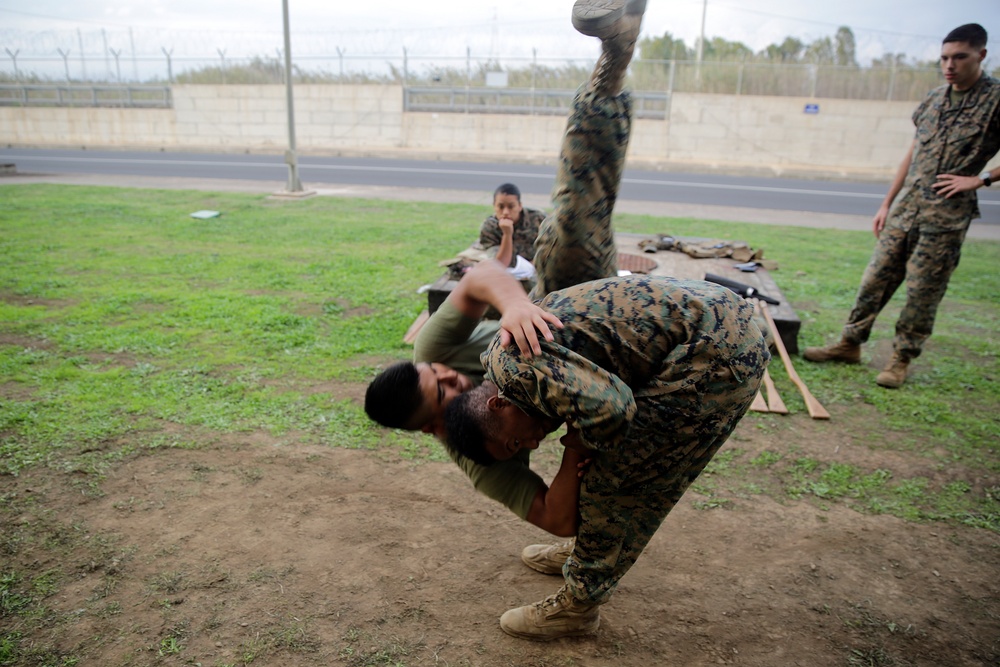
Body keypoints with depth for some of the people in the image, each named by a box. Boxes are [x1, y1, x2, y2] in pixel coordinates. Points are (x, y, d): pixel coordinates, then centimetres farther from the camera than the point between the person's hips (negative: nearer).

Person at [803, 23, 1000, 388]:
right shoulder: (934, 98, 11)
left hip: (948, 215, -5)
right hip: (906, 207, 5)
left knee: (923, 291, 1)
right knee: (876, 277, 7)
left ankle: (902, 358, 14)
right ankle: (849, 343, 18)